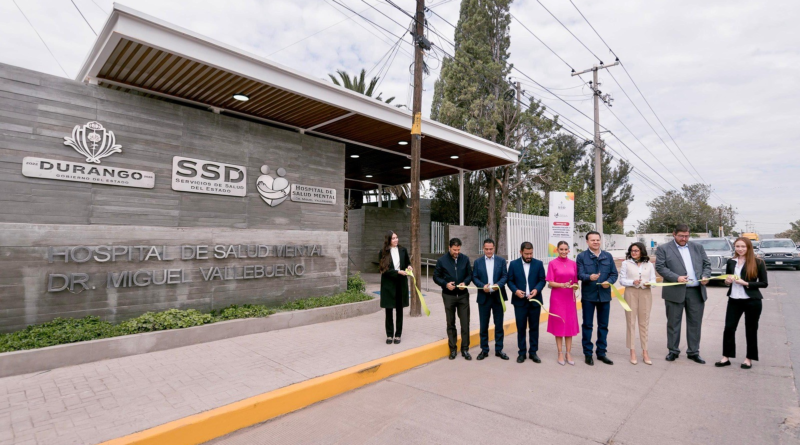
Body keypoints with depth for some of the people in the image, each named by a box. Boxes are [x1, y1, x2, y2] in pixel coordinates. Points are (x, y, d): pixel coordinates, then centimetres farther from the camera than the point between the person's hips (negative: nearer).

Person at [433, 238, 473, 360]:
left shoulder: (465, 259, -1)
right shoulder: (442, 260, -6)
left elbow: (470, 274, 6)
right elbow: (436, 277, -1)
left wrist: (465, 283, -15)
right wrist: (446, 284, -18)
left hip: (463, 295, 1)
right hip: (448, 296, -1)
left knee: (465, 323, 3)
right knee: (451, 323, 10)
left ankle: (465, 349, 15)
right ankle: (452, 349, 22)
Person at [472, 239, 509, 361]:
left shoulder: (501, 260, 4)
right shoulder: (478, 262, 5)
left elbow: (505, 276, -2)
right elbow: (474, 277, 0)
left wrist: (498, 284, -21)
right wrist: (482, 286, -17)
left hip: (498, 297, 0)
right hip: (483, 297, 0)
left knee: (499, 325, 8)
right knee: (483, 325, 7)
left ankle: (499, 349, 20)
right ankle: (484, 350, 18)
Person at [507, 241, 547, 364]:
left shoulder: (539, 264, 2)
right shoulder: (513, 264, 0)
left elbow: (542, 280, 1)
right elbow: (510, 281, 2)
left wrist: (537, 289, -17)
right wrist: (515, 290, -16)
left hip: (535, 300, 1)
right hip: (520, 301, -1)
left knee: (534, 327, 9)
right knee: (521, 328, 6)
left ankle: (533, 352, 20)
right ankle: (522, 352, 17)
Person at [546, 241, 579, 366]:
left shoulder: (573, 264, 6)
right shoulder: (552, 263, -3)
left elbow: (576, 281, 10)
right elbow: (550, 283, -5)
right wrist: (562, 285, -22)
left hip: (569, 297, 3)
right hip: (557, 298, -3)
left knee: (570, 324, 6)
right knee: (558, 324, 3)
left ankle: (568, 353, 16)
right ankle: (560, 353, 12)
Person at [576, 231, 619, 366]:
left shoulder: (608, 256, 7)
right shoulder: (581, 256, -3)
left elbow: (614, 274, 6)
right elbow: (580, 274, -11)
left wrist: (609, 281, -14)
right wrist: (589, 277, -31)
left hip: (604, 295, 3)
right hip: (588, 295, -3)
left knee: (603, 326, 12)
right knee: (587, 325, 5)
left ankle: (601, 353, 25)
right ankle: (588, 354, 16)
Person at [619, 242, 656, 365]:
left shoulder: (649, 264, 10)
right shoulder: (626, 263, 4)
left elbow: (653, 279, 8)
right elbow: (621, 280, 1)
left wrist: (649, 283, -14)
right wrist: (632, 282, -16)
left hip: (646, 294, 2)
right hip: (631, 293, -2)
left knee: (644, 323, 5)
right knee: (631, 322, 2)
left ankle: (645, 352, 13)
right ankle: (632, 352, 8)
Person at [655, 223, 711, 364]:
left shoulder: (698, 247, 14)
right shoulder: (664, 249, 0)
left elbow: (707, 264, 14)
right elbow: (660, 267, -7)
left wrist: (705, 276, -5)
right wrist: (676, 277, -18)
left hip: (697, 292, 4)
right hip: (675, 292, -3)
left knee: (695, 323, 9)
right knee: (673, 323, 6)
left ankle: (693, 352, 20)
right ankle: (673, 351, 17)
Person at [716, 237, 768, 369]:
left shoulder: (758, 262, -5)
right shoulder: (731, 262, 7)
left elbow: (764, 283, -6)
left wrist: (746, 283, -17)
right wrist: (727, 281, -5)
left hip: (752, 301, -3)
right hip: (734, 300, 3)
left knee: (751, 330, 8)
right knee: (729, 328, 2)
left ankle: (749, 358, 21)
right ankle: (726, 357, 11)